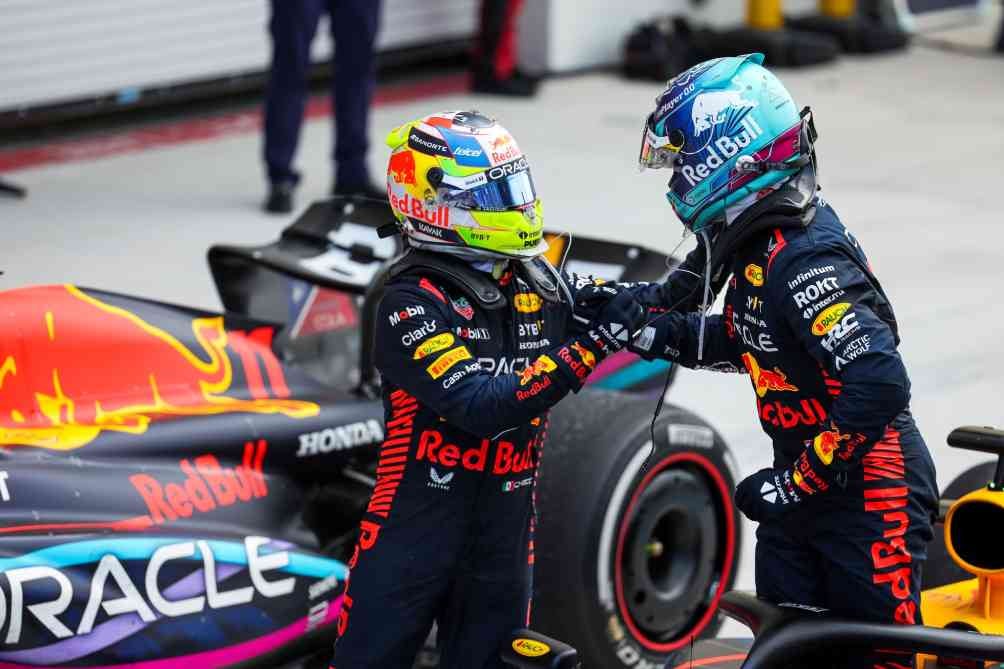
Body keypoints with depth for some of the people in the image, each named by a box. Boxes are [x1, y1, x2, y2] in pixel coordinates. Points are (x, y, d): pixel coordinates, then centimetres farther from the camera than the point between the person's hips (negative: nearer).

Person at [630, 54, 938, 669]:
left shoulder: (804, 263, -25)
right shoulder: (762, 243, 4)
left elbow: (879, 385, -33)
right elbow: (742, 340, 23)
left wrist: (795, 482, -23)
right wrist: (650, 331, 8)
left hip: (868, 498, -10)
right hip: (801, 492, 10)